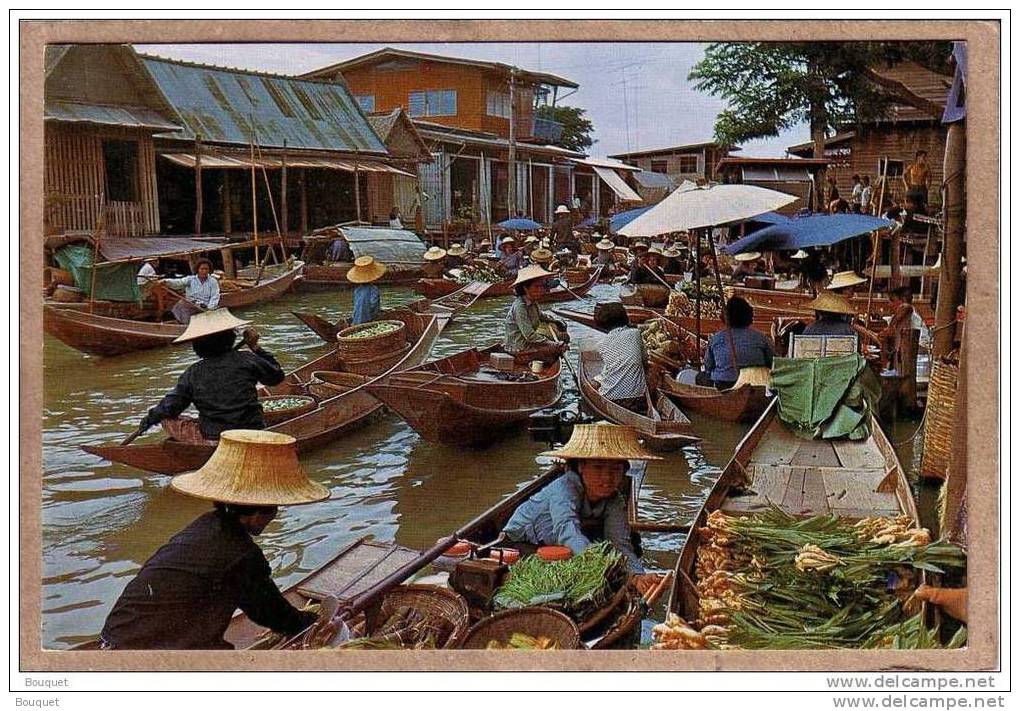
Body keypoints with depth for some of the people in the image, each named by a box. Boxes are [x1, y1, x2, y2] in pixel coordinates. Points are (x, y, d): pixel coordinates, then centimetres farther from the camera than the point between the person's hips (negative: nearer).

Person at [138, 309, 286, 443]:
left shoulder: (193, 373, -3)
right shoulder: (247, 361, -5)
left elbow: (170, 406, 1)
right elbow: (277, 376, 8)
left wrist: (150, 418, 22)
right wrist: (256, 348, 16)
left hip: (212, 440, -3)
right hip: (252, 434, 3)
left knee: (168, 420, 11)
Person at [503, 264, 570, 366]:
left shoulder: (533, 303, 5)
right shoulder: (520, 307, -25)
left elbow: (540, 315, 29)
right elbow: (530, 336, -29)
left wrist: (555, 321, 14)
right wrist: (553, 345, -28)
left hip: (527, 341, 10)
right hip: (518, 348, -10)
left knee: (564, 337, 11)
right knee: (558, 348, -19)